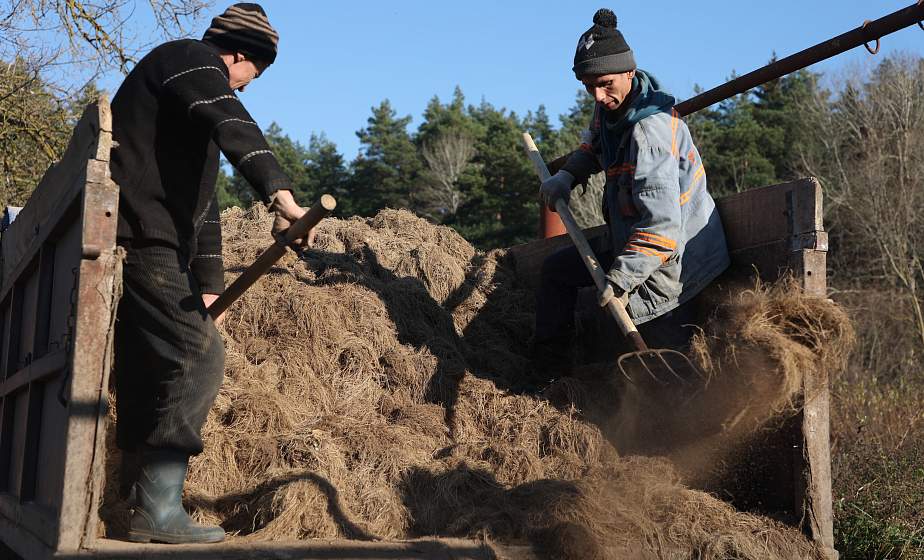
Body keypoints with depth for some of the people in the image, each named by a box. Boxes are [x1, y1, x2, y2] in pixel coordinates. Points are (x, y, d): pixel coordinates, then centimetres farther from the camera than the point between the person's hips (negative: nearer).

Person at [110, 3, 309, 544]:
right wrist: (280, 192, -41)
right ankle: (158, 511, -14)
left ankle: (137, 496, 17)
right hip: (140, 239, -10)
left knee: (151, 372, 11)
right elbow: (234, 127, -25)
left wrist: (208, 287, 20)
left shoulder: (195, 82, 29)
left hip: (145, 245, 10)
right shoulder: (193, 59, -2)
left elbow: (202, 201, 25)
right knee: (199, 358, -14)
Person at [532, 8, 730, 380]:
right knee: (557, 269, 17)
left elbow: (661, 221, -37)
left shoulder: (650, 131, -30)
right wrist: (566, 175, 8)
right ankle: (547, 370, 25)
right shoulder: (612, 106, -2)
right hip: (628, 236, 10)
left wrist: (623, 277, -41)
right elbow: (594, 146, 23)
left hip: (673, 254, -10)